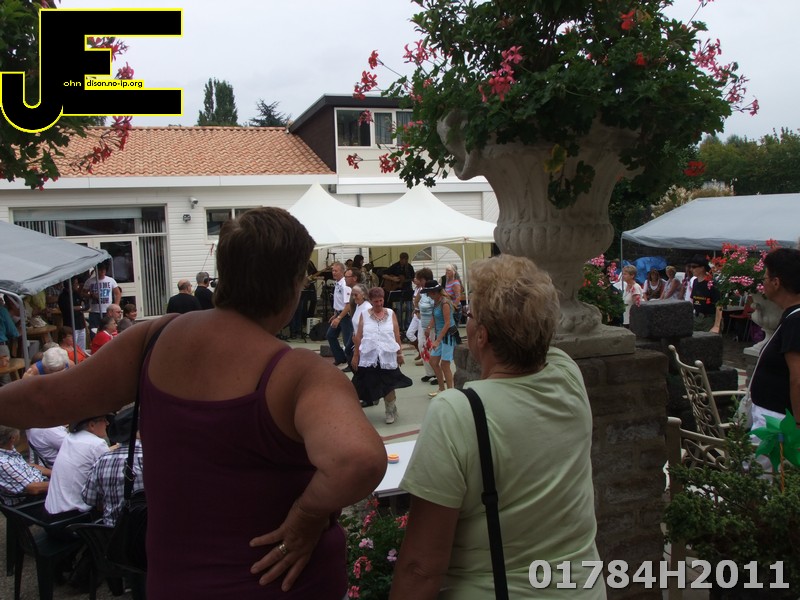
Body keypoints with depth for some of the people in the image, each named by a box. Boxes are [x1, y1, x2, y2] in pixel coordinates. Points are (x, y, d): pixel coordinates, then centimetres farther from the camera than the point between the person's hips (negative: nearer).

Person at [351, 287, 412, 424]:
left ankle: (391, 412, 14)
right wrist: (355, 356, 6)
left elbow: (397, 335, 6)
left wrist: (399, 353, 5)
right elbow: (359, 337, 5)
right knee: (370, 385, 10)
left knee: (388, 385, 3)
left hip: (387, 357, 0)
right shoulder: (364, 315, 4)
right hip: (369, 357, 0)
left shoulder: (391, 314, 4)